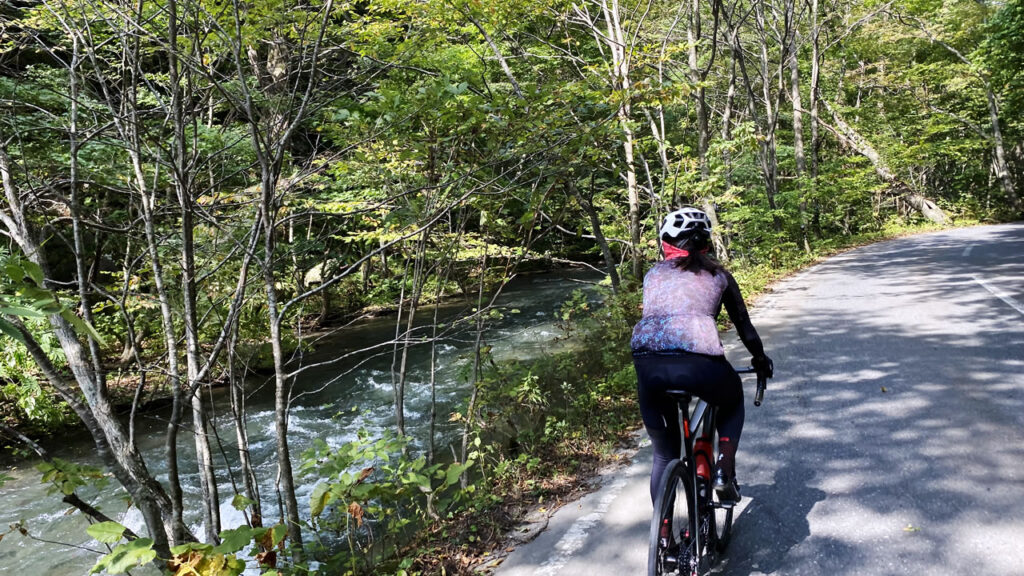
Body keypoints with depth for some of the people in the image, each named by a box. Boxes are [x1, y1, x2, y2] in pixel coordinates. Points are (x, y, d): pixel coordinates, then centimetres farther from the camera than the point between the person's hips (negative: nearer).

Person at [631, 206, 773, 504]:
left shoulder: (654, 274, 25)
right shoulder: (718, 274, 21)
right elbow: (743, 325, 28)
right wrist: (761, 360, 46)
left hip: (647, 363, 2)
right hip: (698, 362, -2)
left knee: (664, 453, 23)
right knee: (733, 400, 35)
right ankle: (725, 470, 19)